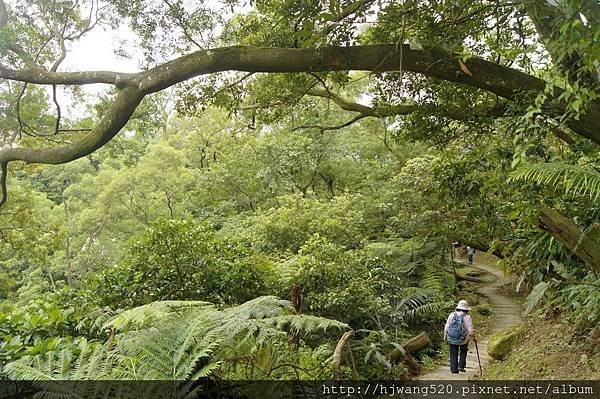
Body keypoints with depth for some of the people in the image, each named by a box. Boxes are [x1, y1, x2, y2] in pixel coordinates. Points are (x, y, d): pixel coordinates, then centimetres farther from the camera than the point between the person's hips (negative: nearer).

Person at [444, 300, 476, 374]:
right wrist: (474, 338, 7)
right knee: (463, 351, 27)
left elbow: (446, 327, 0)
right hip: (463, 340, -2)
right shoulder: (467, 317, -12)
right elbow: (471, 331, -12)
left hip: (451, 339, 2)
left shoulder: (452, 315, -3)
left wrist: (445, 336, 14)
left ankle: (454, 370, 18)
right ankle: (461, 366, 20)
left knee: (453, 354, 17)